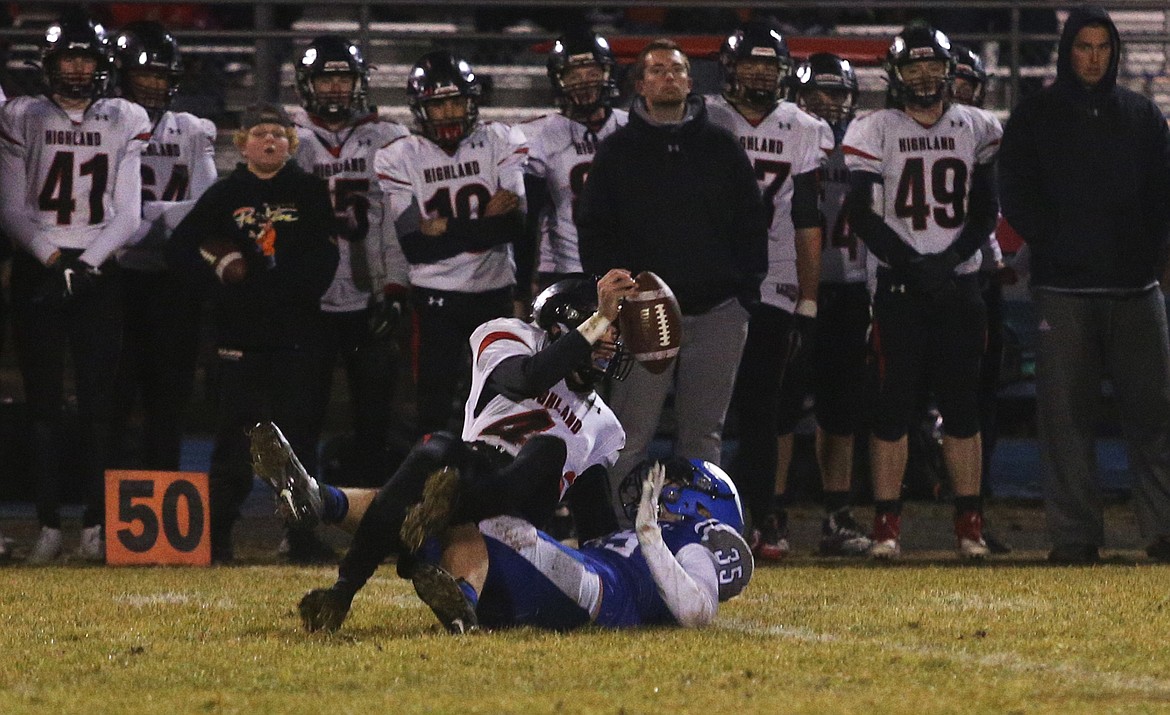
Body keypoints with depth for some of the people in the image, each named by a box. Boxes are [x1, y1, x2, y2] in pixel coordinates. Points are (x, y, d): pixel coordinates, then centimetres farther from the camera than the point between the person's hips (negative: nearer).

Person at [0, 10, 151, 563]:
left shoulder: (125, 122, 7)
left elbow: (127, 213, 2)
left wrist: (87, 264, -12)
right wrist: (52, 258, -13)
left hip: (99, 273, 0)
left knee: (98, 404, -3)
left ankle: (96, 525, -2)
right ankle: (48, 525, -1)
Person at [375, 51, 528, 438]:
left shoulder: (501, 142, 0)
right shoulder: (399, 157, -3)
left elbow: (515, 226, -10)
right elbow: (414, 246, -11)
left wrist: (448, 228, -16)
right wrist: (482, 223, -16)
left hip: (495, 290, 1)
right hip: (435, 294, -1)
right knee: (435, 404, -3)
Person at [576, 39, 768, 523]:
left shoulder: (721, 148, 10)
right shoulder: (618, 151, 6)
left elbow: (752, 224, 10)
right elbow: (593, 229, 4)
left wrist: (747, 289, 1)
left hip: (716, 314, 2)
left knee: (704, 433, 6)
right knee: (629, 437, -6)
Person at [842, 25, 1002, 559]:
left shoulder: (976, 130, 8)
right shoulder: (874, 132, 0)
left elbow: (986, 213, 7)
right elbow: (861, 215, -5)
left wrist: (948, 259, -9)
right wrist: (910, 264, -15)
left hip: (959, 285, 2)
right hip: (899, 289, -2)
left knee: (961, 404, 3)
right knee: (893, 404, -3)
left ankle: (970, 524, 6)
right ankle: (886, 524, 0)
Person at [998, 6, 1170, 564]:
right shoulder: (1035, 117, 7)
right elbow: (1016, 196, 3)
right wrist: (1052, 243, -9)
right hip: (1064, 288, -2)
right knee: (1066, 413, -2)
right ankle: (1074, 534, 0)